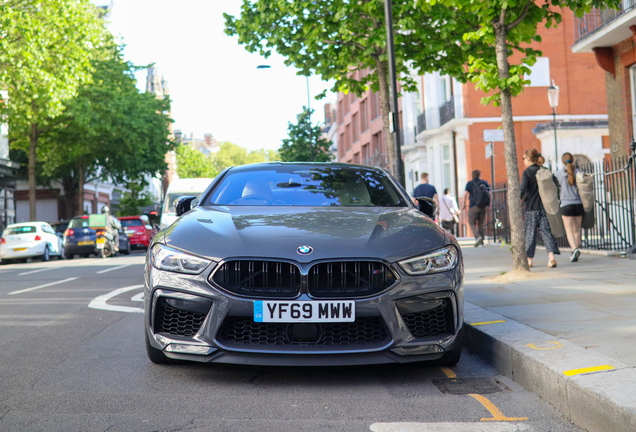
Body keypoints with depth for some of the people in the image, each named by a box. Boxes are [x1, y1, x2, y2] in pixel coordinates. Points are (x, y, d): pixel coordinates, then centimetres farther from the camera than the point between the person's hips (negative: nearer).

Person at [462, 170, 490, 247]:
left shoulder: (469, 184, 1)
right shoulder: (485, 183, 8)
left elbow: (465, 194, -9)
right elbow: (489, 194, 4)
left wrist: (464, 204, 0)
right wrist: (489, 203, 16)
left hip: (473, 206, -3)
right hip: (483, 207, 3)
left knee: (472, 223, 4)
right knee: (480, 224, 11)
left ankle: (478, 237, -21)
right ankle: (481, 242, 7)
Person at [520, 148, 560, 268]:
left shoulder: (527, 172, -7)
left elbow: (523, 189, -17)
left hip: (531, 208, -4)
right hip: (544, 206, 4)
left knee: (530, 233, 6)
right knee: (546, 231, 2)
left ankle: (529, 259, 13)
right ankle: (551, 257, -13)